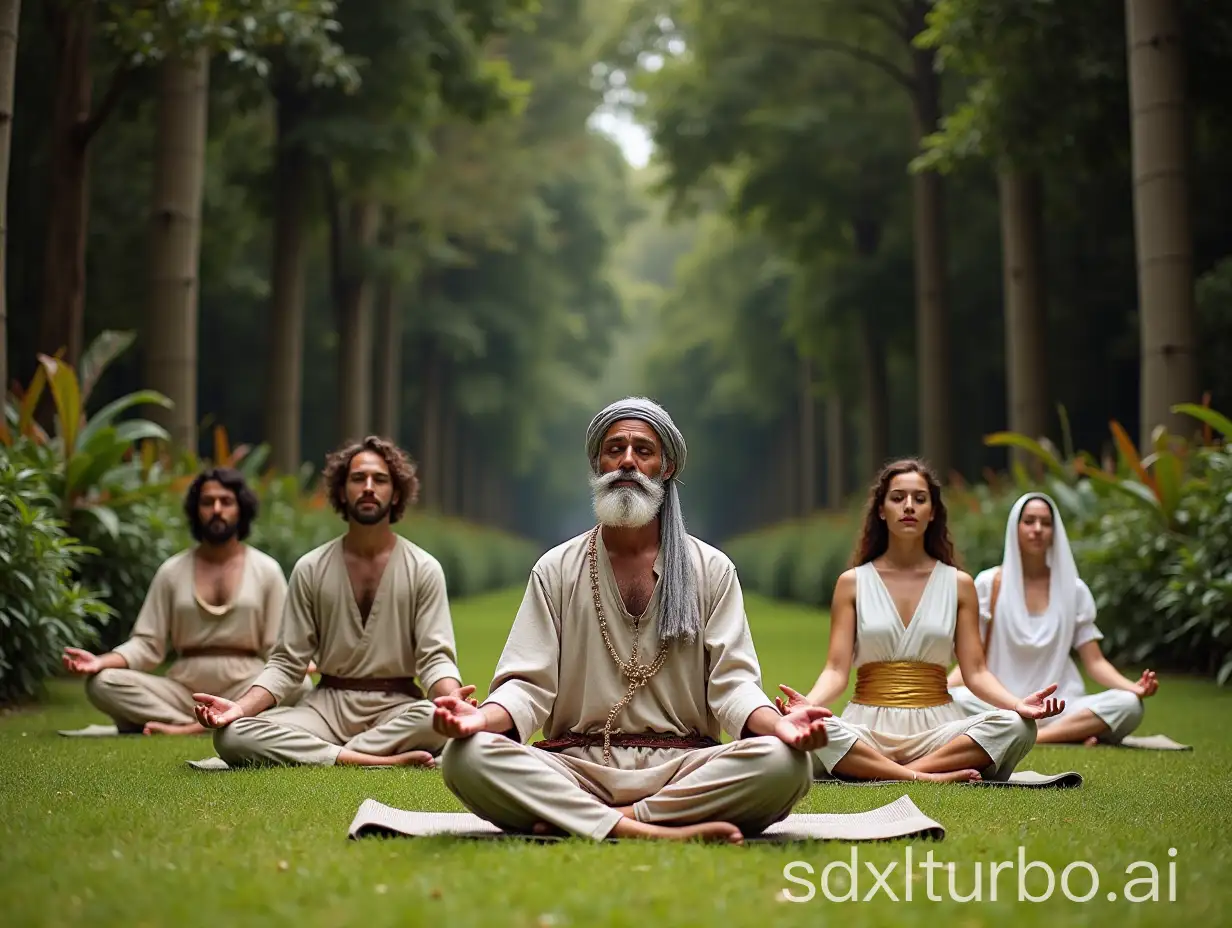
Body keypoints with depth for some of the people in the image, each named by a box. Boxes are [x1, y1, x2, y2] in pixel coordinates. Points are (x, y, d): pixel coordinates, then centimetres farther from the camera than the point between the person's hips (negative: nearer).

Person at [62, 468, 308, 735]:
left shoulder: (266, 570, 7)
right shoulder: (172, 571, 10)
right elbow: (147, 645, 6)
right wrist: (102, 661, -13)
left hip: (245, 688, -1)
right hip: (184, 689, 1)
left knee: (299, 685, -33)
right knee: (103, 683, -23)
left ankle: (189, 728, -28)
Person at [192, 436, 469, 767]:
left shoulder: (424, 569, 1)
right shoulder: (310, 569, 5)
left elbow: (435, 657, -6)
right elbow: (286, 662, 3)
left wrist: (453, 701, -30)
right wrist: (242, 706, -17)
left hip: (397, 707, -2)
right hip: (327, 704, 2)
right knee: (232, 735, -27)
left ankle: (311, 753, -21)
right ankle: (386, 760, -28)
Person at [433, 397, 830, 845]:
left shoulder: (711, 569, 10)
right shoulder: (555, 570, 11)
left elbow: (732, 681, 1)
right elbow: (529, 684, 2)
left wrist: (779, 723, -22)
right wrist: (483, 717, -22)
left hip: (684, 766, 0)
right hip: (576, 764, 0)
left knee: (784, 763, -31)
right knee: (466, 756, -29)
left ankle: (575, 819, -22)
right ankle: (663, 832, -30)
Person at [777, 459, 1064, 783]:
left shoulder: (958, 584, 10)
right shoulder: (852, 583, 8)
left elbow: (976, 671, 4)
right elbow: (837, 669, -1)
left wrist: (1018, 704, -17)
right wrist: (809, 703, -23)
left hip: (937, 728, 2)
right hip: (868, 727, -2)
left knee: (1017, 726, -28)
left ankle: (884, 774, -25)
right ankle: (930, 777, -27)